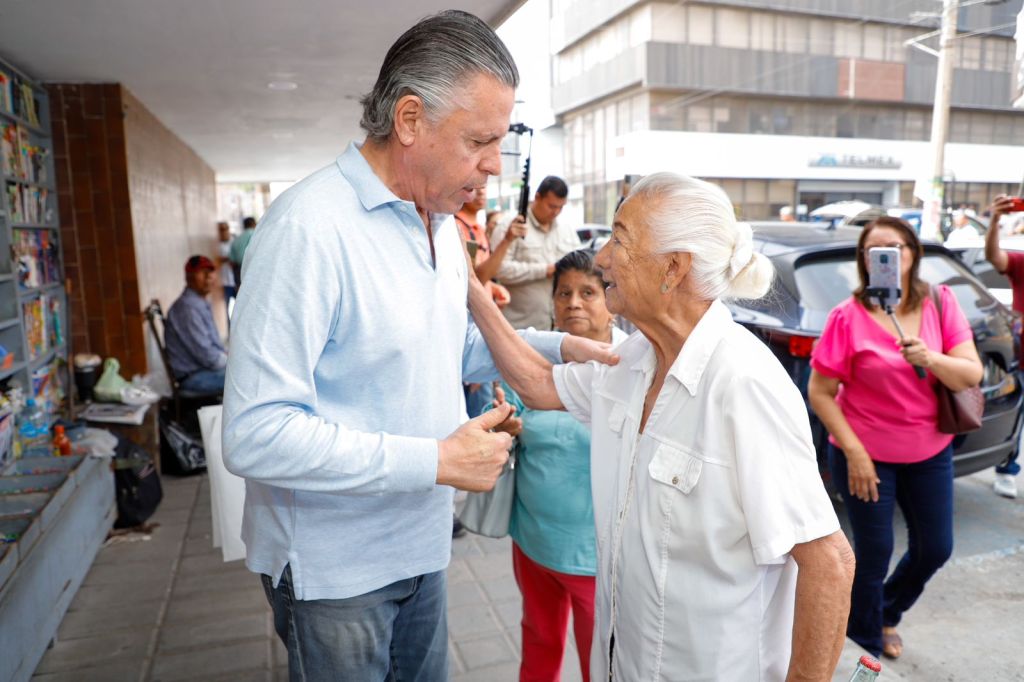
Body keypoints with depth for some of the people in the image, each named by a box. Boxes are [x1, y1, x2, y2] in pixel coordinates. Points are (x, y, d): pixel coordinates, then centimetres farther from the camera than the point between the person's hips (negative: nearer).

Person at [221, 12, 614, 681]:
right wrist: (438, 462, -26)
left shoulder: (443, 221, 4)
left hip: (420, 544, 8)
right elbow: (255, 435, -28)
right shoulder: (311, 225, -25)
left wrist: (556, 345, 2)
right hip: (334, 565, -7)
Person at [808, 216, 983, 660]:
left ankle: (888, 612, 46)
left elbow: (972, 375, -7)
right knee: (875, 552, 6)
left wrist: (931, 359, -28)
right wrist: (854, 452, -17)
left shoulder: (940, 302, -4)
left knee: (936, 549, 17)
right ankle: (866, 640, 33)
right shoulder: (849, 316, -16)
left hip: (931, 452, 5)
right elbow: (819, 392, -14)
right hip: (867, 454, -5)